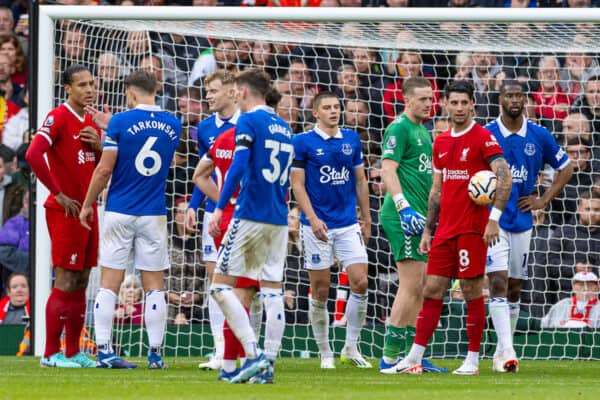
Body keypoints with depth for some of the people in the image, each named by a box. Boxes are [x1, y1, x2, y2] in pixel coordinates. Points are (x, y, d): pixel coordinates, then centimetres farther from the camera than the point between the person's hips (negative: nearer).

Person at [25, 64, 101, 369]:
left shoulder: (91, 123, 14)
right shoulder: (58, 118, -11)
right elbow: (34, 154, -24)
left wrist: (99, 146, -1)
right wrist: (59, 193, -20)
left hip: (87, 210, 8)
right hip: (65, 211, -8)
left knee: (81, 283, 10)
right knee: (66, 283, -8)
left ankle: (73, 352, 15)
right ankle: (51, 353, -4)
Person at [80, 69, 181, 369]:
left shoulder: (120, 122, -8)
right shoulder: (172, 125, 4)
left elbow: (105, 169, -9)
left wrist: (87, 204, 4)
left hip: (119, 213, -2)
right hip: (154, 215, 2)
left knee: (109, 284, 2)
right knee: (154, 286, 6)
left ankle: (104, 350, -2)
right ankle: (155, 353, 3)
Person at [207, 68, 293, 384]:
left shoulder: (248, 121, -6)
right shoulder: (283, 127, 17)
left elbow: (238, 166, -18)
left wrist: (220, 208, -18)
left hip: (250, 215, -7)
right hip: (279, 219, 7)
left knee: (221, 286, -3)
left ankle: (254, 354, -16)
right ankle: (266, 367, 1)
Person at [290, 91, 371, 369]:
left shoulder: (352, 140, 9)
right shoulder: (303, 142, -3)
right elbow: (297, 184, -6)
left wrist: (366, 219, 14)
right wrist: (313, 218, -16)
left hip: (348, 224, 3)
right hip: (318, 226, -3)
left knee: (360, 283, -6)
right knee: (321, 291, 1)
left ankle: (351, 348, 6)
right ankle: (325, 353, 12)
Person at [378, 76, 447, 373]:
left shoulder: (423, 130, 19)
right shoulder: (400, 128, -10)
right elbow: (388, 170, -18)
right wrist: (404, 207, -26)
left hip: (419, 216, 10)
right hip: (404, 216, -10)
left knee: (418, 288, 10)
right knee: (411, 285, -11)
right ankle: (390, 356, -9)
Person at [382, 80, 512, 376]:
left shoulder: (483, 138, -6)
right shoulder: (440, 143, 15)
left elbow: (504, 179, -13)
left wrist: (494, 218, -20)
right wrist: (427, 230, 16)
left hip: (472, 227, -6)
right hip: (445, 228, 6)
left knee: (471, 291, -2)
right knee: (432, 290, 3)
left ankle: (473, 360, 5)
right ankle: (414, 359, 3)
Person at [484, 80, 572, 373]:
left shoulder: (539, 136, 3)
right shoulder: (486, 135, -4)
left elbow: (566, 167, 15)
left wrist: (544, 200, 6)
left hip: (522, 221, 4)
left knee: (514, 288, 9)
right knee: (498, 282, -15)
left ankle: (501, 352, 20)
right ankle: (507, 352, -21)